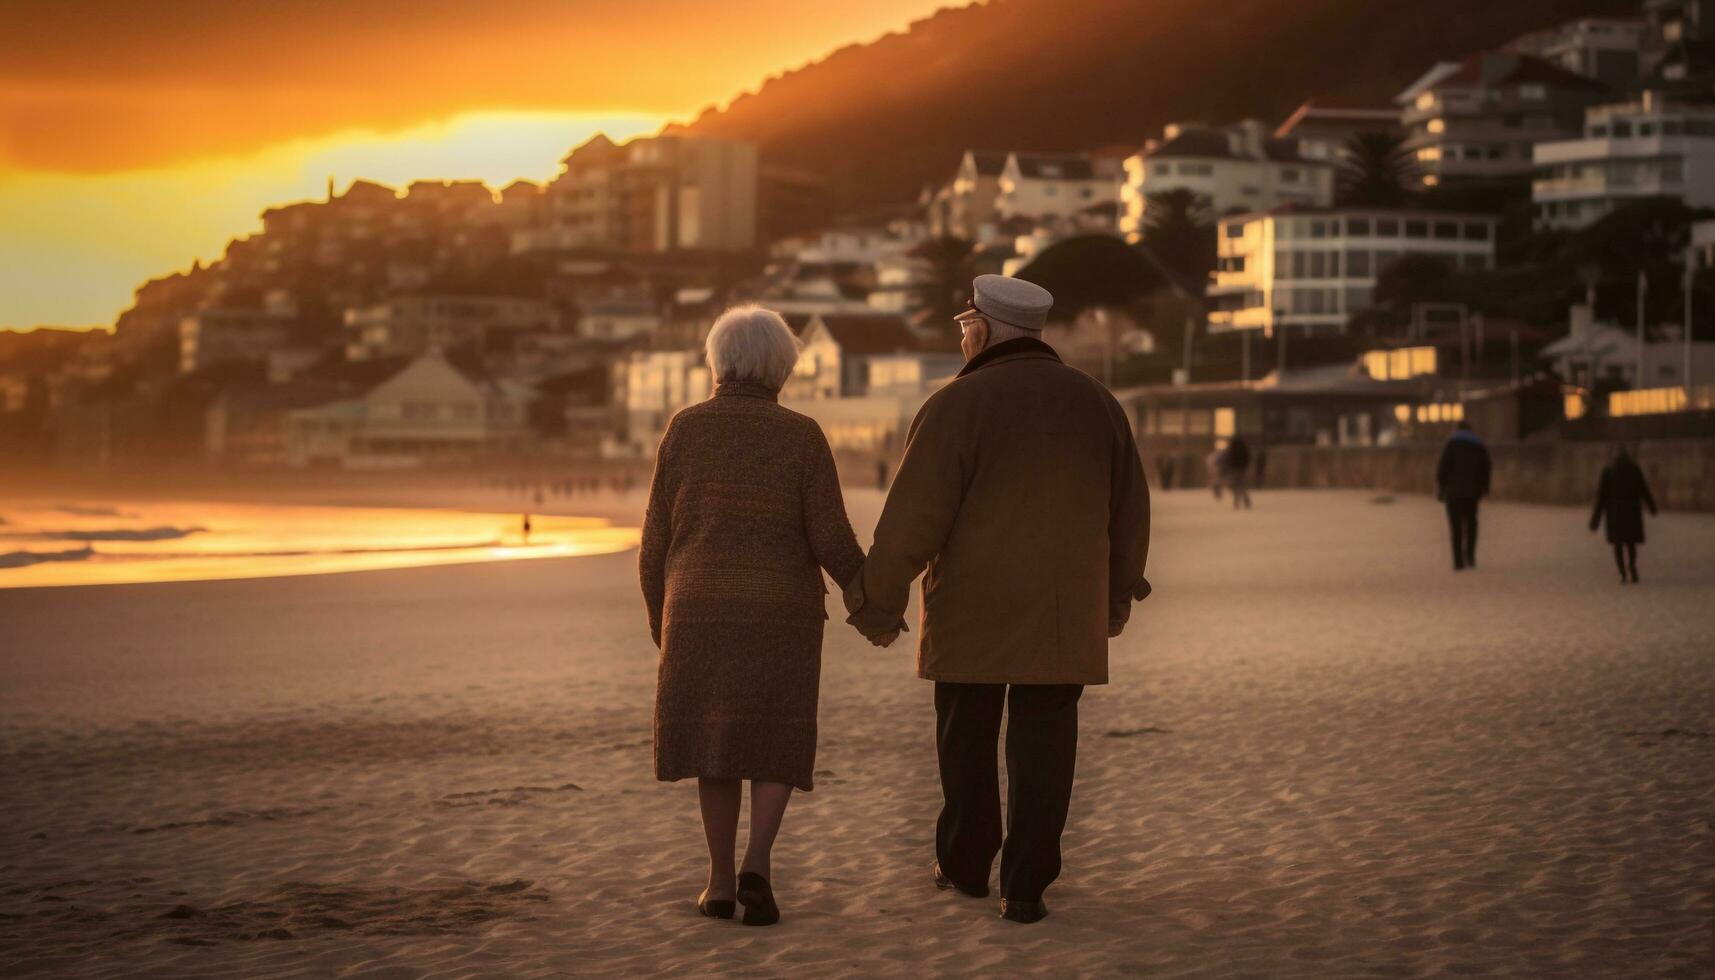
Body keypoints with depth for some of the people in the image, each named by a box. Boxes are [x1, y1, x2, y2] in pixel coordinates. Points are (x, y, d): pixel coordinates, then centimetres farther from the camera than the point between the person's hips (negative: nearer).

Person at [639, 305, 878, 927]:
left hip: (703, 612, 1)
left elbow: (658, 539, -1)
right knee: (775, 747, 11)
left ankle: (721, 881, 12)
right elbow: (832, 541, -10)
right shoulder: (802, 437, -6)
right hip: (781, 616, -1)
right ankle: (756, 867, -9)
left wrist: (659, 617, 14)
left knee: (717, 742, 15)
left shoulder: (685, 431, -3)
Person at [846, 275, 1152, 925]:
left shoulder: (957, 405, -11)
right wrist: (1117, 595, 24)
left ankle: (964, 865, 27)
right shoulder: (1094, 403, 3)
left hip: (970, 610, -2)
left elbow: (913, 518, -13)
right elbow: (1130, 510, 11)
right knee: (1043, 743, 5)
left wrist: (879, 603, -3)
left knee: (966, 737, 14)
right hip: (1063, 616, 3)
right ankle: (1025, 887, 1)